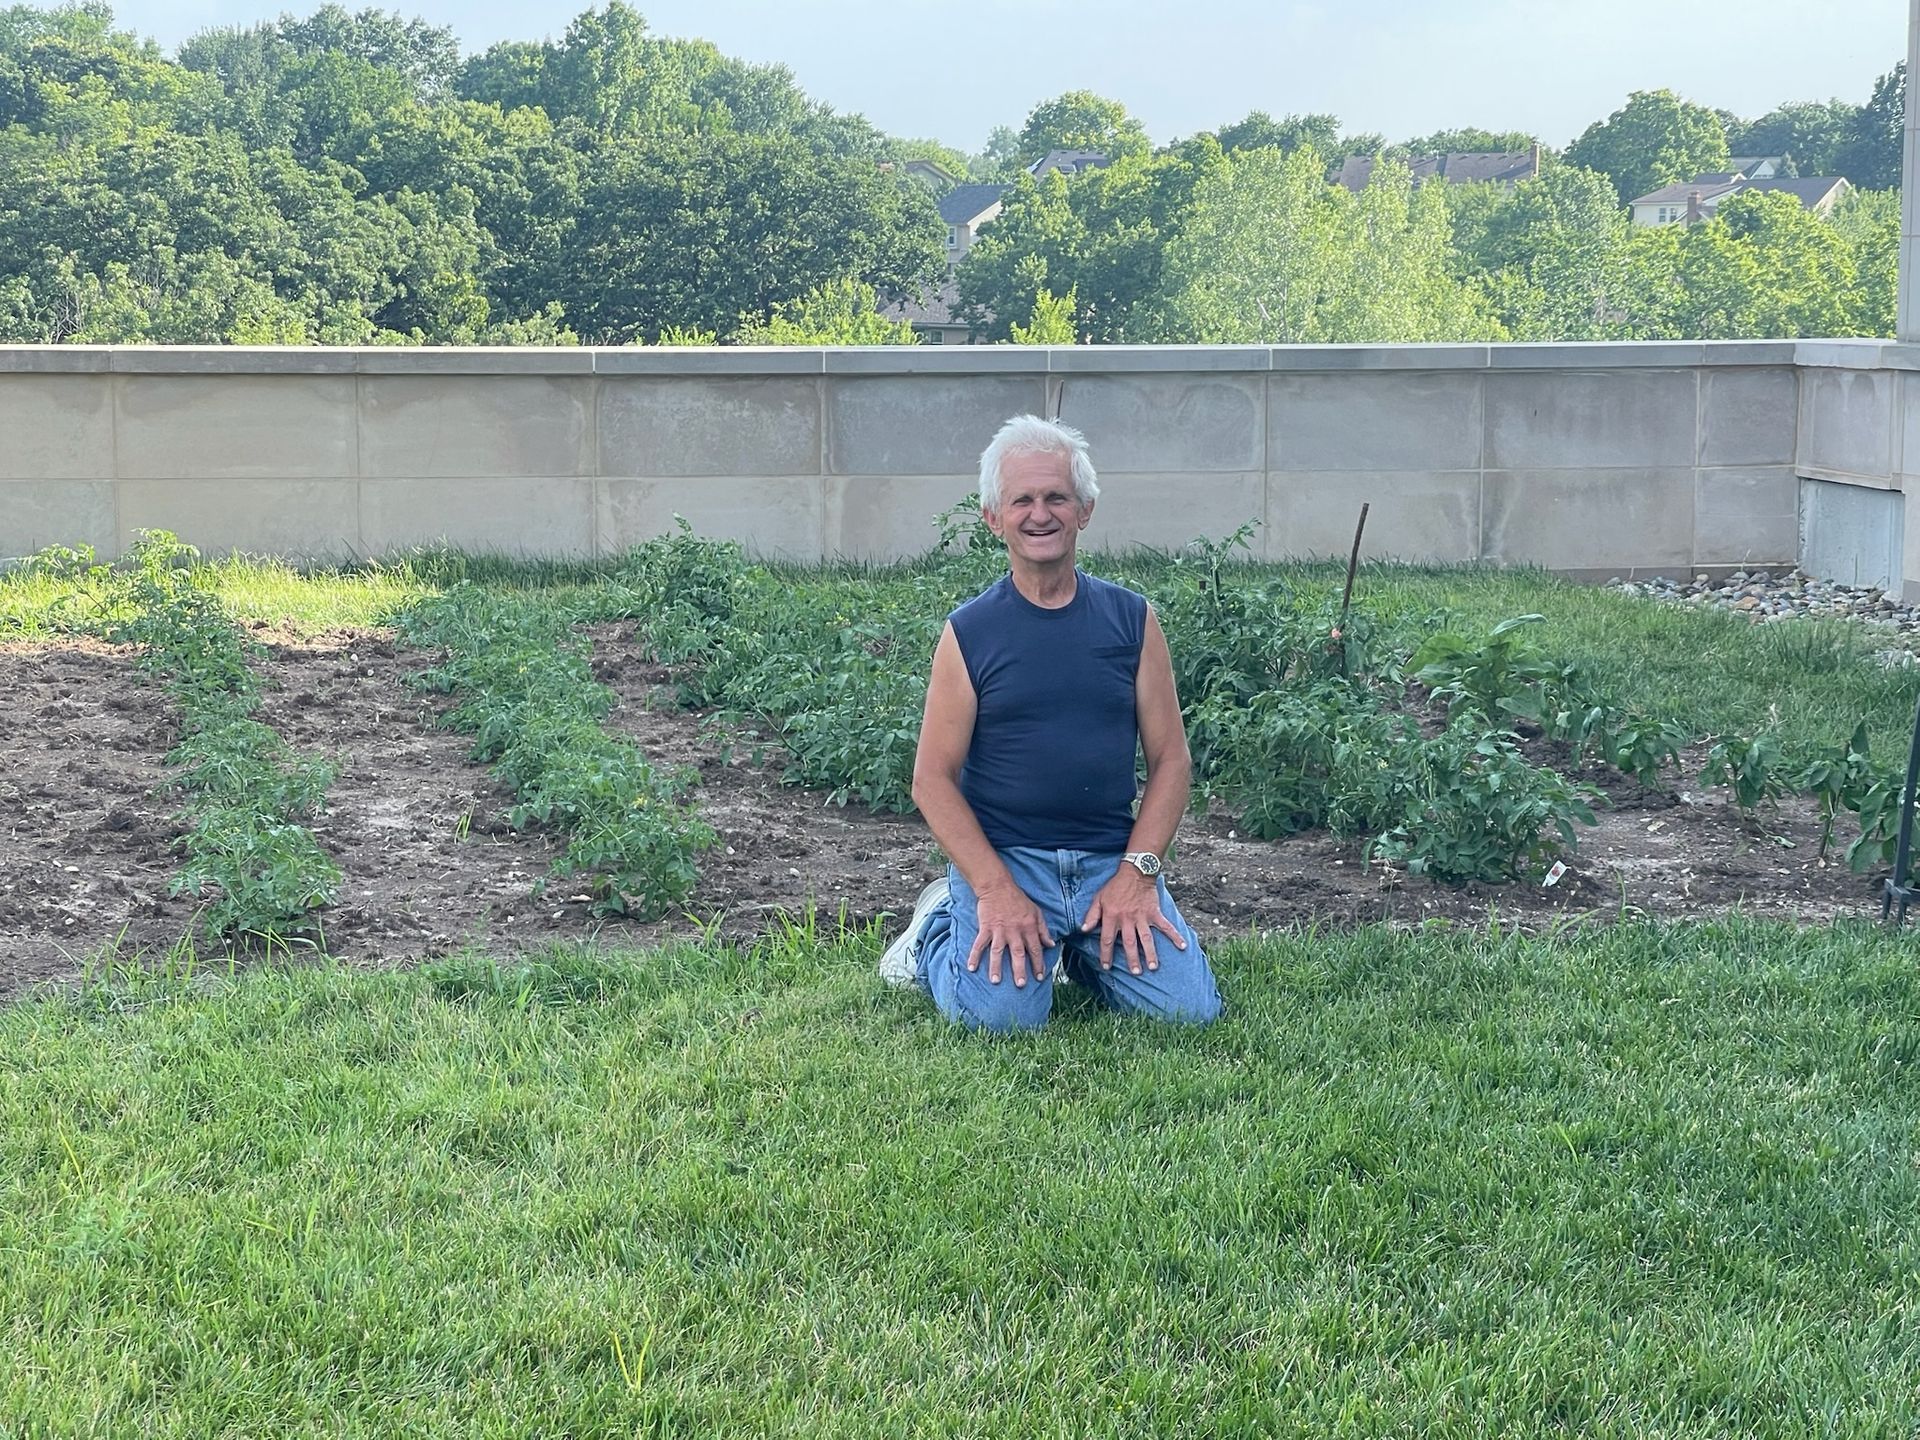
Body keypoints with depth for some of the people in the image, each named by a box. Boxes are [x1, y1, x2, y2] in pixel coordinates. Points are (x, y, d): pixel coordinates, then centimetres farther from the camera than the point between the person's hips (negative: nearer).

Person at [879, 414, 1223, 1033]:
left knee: (1187, 1009, -14)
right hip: (1002, 857, -2)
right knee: (1001, 1013, -23)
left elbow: (1170, 760, 6)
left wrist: (1137, 871, -7)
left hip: (1111, 859, 3)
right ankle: (936, 933, 12)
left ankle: (1083, 949, 18)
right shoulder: (968, 633, -1)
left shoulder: (1132, 620, 6)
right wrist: (995, 889, -14)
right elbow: (933, 779, -3)